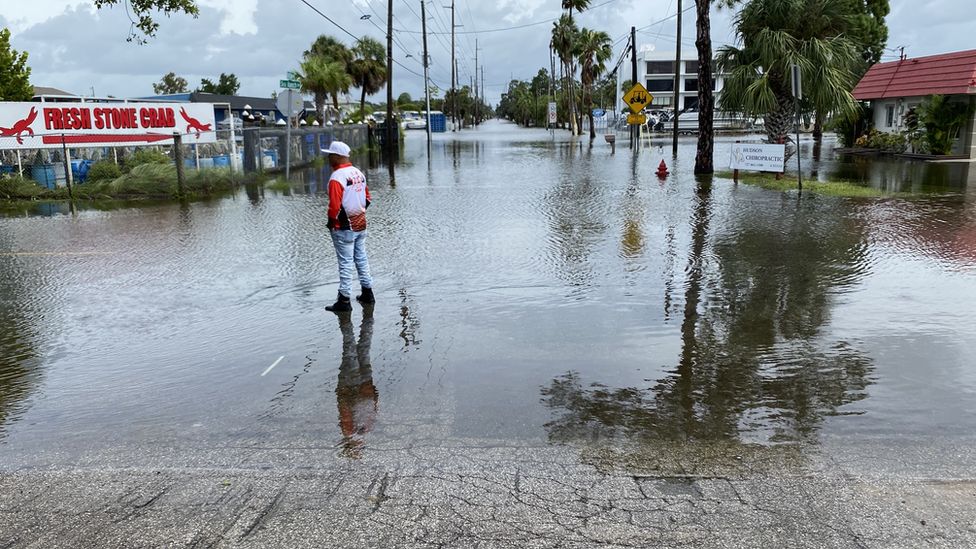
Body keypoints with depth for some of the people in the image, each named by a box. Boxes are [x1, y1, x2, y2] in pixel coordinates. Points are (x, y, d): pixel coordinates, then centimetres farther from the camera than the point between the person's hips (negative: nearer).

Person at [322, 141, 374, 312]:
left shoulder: (337, 177, -19)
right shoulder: (359, 173, 7)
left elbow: (335, 206, -22)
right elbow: (367, 197, 14)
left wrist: (331, 223, -7)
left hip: (344, 227, -8)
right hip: (361, 224, 8)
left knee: (345, 263, -2)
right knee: (361, 258, 17)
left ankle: (344, 301, 4)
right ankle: (367, 293, 25)